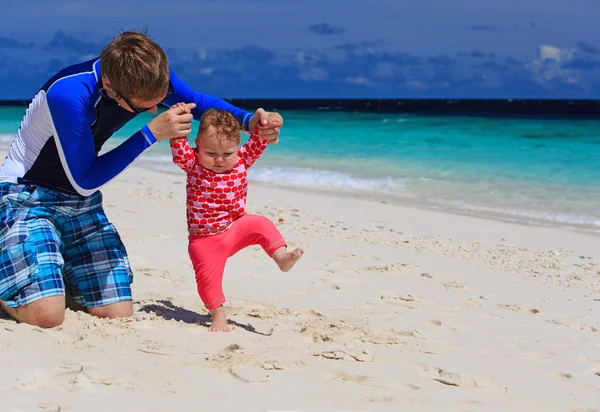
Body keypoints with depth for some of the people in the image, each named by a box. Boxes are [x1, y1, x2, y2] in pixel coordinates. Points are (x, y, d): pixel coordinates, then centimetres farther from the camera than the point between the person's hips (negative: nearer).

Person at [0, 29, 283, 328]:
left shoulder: (148, 76, -12)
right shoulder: (68, 94, -32)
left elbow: (198, 102, 6)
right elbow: (85, 181, -26)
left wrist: (249, 121, -14)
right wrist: (151, 134, -32)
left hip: (81, 203, 6)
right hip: (25, 194, -6)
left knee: (118, 314, -7)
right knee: (47, 315, -26)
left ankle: (56, 278, 20)